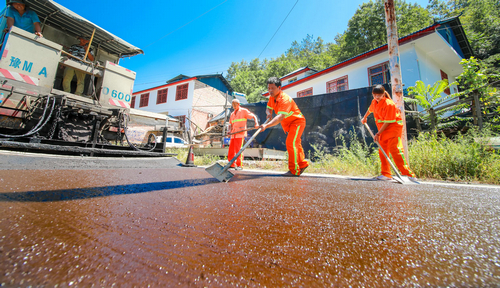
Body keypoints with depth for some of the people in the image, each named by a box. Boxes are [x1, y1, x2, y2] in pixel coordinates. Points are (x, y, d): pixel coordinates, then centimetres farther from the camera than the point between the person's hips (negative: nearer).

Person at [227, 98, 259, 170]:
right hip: (233, 134, 6)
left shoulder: (244, 111, 4)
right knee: (231, 150, 5)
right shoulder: (232, 114, 20)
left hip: (240, 133, -6)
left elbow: (254, 116, 0)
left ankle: (239, 165, 0)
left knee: (238, 149, -9)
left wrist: (256, 124, -16)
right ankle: (232, 164, 16)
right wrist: (230, 131, 4)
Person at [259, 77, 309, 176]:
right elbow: (268, 108, 9)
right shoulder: (272, 97, -3)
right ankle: (302, 164, 33)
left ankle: (294, 170, -15)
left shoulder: (285, 99, -30)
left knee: (291, 142, -21)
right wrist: (269, 113, -16)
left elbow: (280, 117, -42)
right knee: (296, 144, 17)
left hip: (297, 121, -9)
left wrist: (266, 125, -52)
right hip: (288, 123, 9)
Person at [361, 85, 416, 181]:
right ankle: (386, 174, 10)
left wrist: (378, 133, -16)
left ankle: (408, 173, -13)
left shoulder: (389, 104, -19)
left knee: (394, 149, -19)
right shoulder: (374, 102, 2)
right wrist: (364, 118, 38)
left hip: (394, 126, -7)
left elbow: (388, 122, -19)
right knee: (382, 150, 4)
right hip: (383, 129, 7)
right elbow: (370, 109, 27)